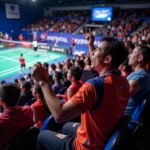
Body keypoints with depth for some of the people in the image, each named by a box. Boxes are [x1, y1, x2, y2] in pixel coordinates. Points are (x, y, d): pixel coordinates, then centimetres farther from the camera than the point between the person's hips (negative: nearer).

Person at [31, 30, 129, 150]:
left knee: (42, 136, 16)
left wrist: (43, 81, -28)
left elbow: (59, 114, -35)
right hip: (109, 139, 8)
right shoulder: (123, 82, -9)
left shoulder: (95, 85, -35)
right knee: (67, 127, 32)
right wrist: (91, 45, 15)